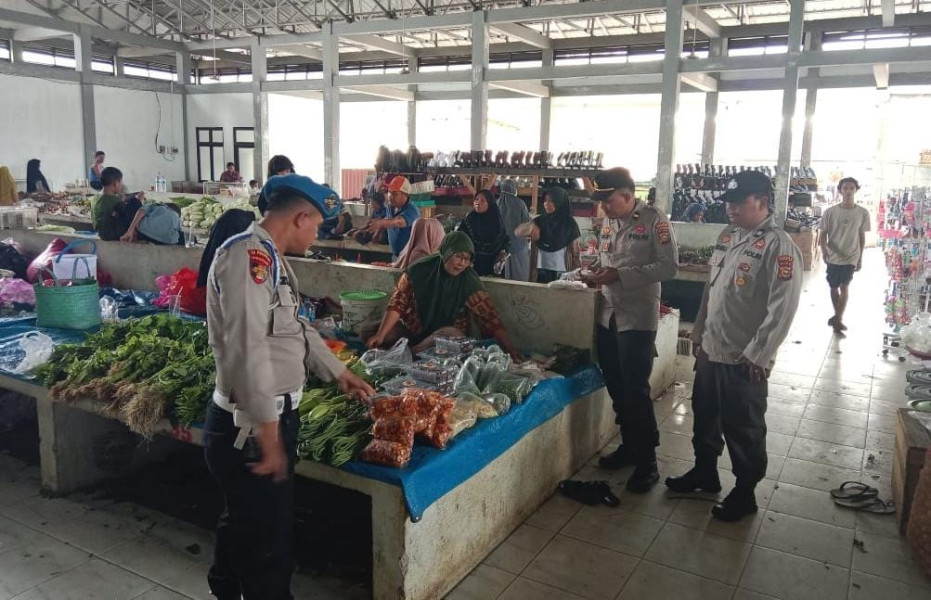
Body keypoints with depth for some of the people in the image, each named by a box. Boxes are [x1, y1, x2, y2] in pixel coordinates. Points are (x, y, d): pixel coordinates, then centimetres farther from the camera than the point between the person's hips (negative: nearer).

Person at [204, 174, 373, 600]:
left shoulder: (269, 257, 14)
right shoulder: (249, 254, -21)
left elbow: (297, 329, 25)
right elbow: (247, 348, -28)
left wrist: (339, 373, 31)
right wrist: (267, 431, -27)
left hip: (268, 420, 10)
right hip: (251, 427, -10)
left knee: (244, 522, 27)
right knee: (268, 541, 5)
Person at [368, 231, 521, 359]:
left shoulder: (469, 281, -12)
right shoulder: (420, 270, -11)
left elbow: (489, 316, -15)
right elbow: (397, 304, -13)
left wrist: (509, 348, -22)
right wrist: (380, 335, -24)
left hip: (446, 332, -1)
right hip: (412, 329, 2)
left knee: (449, 336, -38)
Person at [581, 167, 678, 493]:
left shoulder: (654, 220, -11)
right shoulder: (608, 222, 9)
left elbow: (669, 266, -16)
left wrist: (619, 275, -21)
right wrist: (596, 271, -1)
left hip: (638, 319, -7)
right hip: (607, 316, 7)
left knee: (636, 390, -3)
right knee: (616, 386, 14)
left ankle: (647, 462, 10)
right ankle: (629, 445, 32)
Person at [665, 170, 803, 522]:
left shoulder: (779, 246, -16)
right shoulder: (727, 237, 9)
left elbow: (782, 309, -20)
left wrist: (757, 356, -19)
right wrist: (698, 334, 16)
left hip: (744, 361, -8)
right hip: (710, 351, 8)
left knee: (743, 430, 8)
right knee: (705, 418, 21)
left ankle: (745, 493, 26)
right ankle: (705, 473, 41)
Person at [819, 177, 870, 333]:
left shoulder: (863, 213, -3)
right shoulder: (830, 212, -7)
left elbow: (862, 236, 5)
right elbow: (822, 233, -2)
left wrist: (860, 257, 8)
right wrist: (823, 250, -20)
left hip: (851, 257, -1)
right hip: (833, 257, 1)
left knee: (844, 286, -9)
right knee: (833, 287, 12)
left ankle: (838, 318, -2)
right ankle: (838, 316, 31)